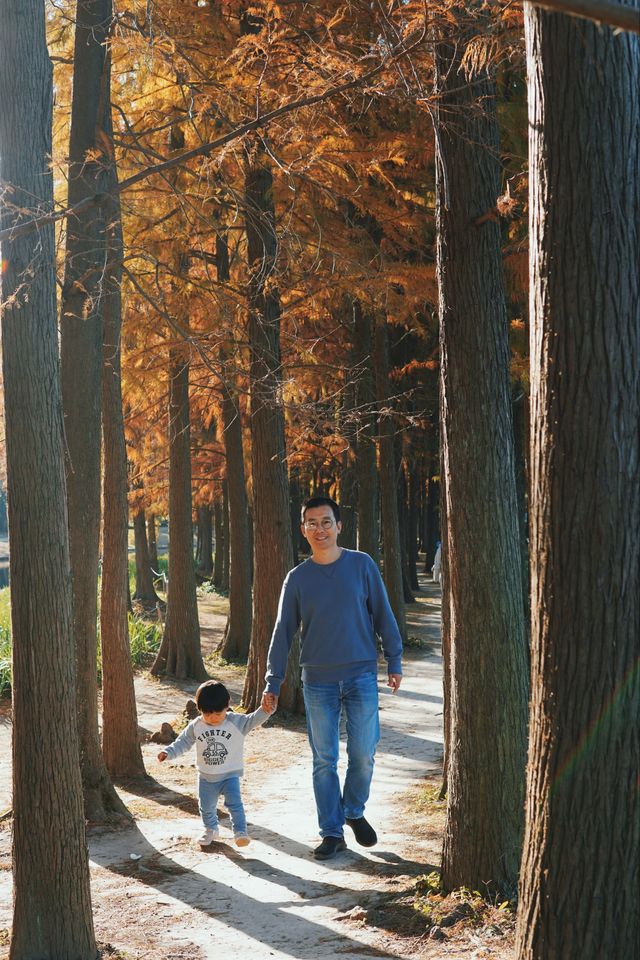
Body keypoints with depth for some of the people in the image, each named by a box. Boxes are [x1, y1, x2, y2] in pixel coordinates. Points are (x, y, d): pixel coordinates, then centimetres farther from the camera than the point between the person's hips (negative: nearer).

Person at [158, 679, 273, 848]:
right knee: (206, 807, 15)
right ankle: (211, 830, 39)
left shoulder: (236, 722, -13)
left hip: (230, 775, -3)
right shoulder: (196, 727, -6)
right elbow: (183, 743, 0)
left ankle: (240, 832, -12)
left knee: (234, 803, -20)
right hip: (206, 777, 3)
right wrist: (168, 753, -14)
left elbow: (253, 720, -23)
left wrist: (265, 711, -42)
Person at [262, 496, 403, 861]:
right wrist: (273, 682, 1)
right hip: (318, 683, 1)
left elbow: (383, 616, 4)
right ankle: (332, 832, 13)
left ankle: (354, 811, 28)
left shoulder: (362, 565, -1)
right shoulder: (297, 578, 2)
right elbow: (283, 632, 5)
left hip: (361, 676, -1)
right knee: (324, 761, 4)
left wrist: (395, 662, 1)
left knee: (363, 755, 2)